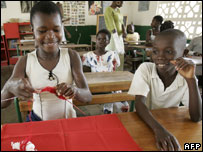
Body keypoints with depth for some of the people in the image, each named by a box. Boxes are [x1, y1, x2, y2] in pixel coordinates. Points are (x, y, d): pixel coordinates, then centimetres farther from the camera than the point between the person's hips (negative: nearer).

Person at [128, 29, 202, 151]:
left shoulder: (186, 78, -9)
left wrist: (191, 80, -26)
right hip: (143, 124, -1)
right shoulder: (145, 69, -13)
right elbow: (139, 103, -22)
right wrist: (159, 129, -38)